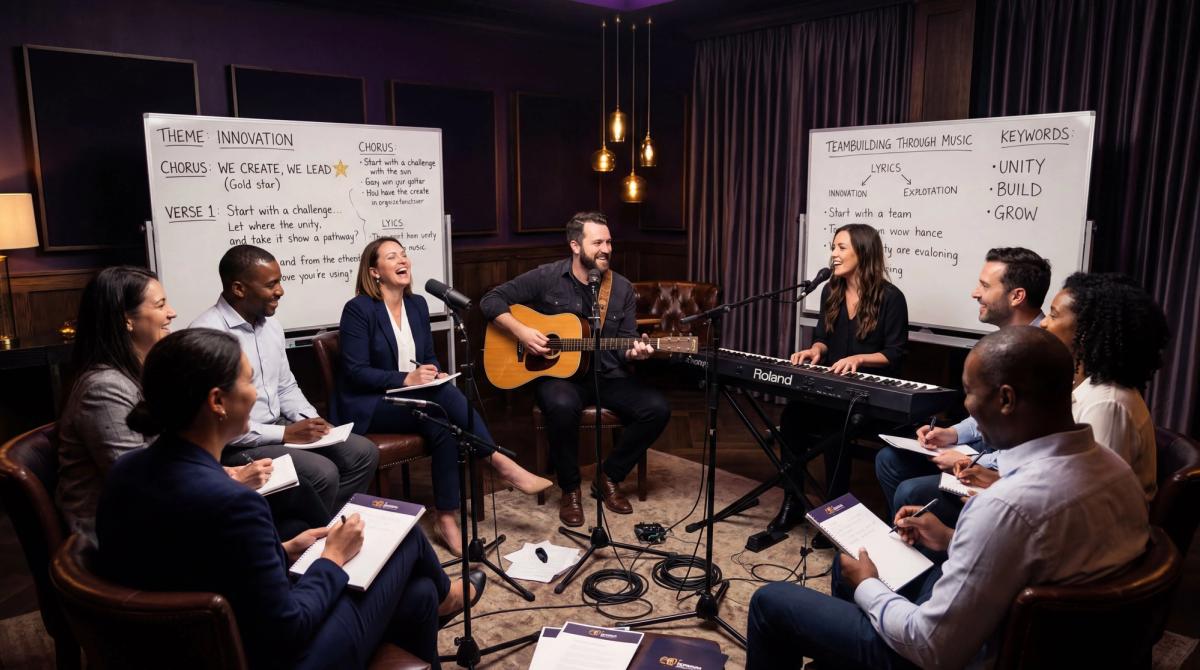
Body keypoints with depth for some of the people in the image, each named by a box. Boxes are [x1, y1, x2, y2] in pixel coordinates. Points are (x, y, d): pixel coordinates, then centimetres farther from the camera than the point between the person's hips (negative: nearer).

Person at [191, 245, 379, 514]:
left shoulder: (271, 325, 7)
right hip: (235, 445, -8)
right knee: (323, 473, -26)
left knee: (364, 452, -3)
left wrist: (310, 420, -3)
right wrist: (285, 434, -19)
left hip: (278, 429, 8)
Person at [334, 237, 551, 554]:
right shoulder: (358, 309, -11)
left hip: (412, 399, 6)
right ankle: (501, 462, -25)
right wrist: (406, 379, -25)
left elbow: (429, 357, 15)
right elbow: (355, 372, -15)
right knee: (443, 396, -32)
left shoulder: (417, 304, 9)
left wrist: (435, 374, -9)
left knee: (443, 425, -29)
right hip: (368, 406, -6)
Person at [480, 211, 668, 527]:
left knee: (657, 408, -18)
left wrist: (634, 351, -20)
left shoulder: (622, 289, 4)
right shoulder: (547, 278, -5)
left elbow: (625, 343, 4)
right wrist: (521, 331, -17)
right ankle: (570, 488, -11)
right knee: (562, 405, -39)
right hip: (557, 373, -4)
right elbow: (491, 300, -3)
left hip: (607, 376, 4)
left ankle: (609, 477, 5)